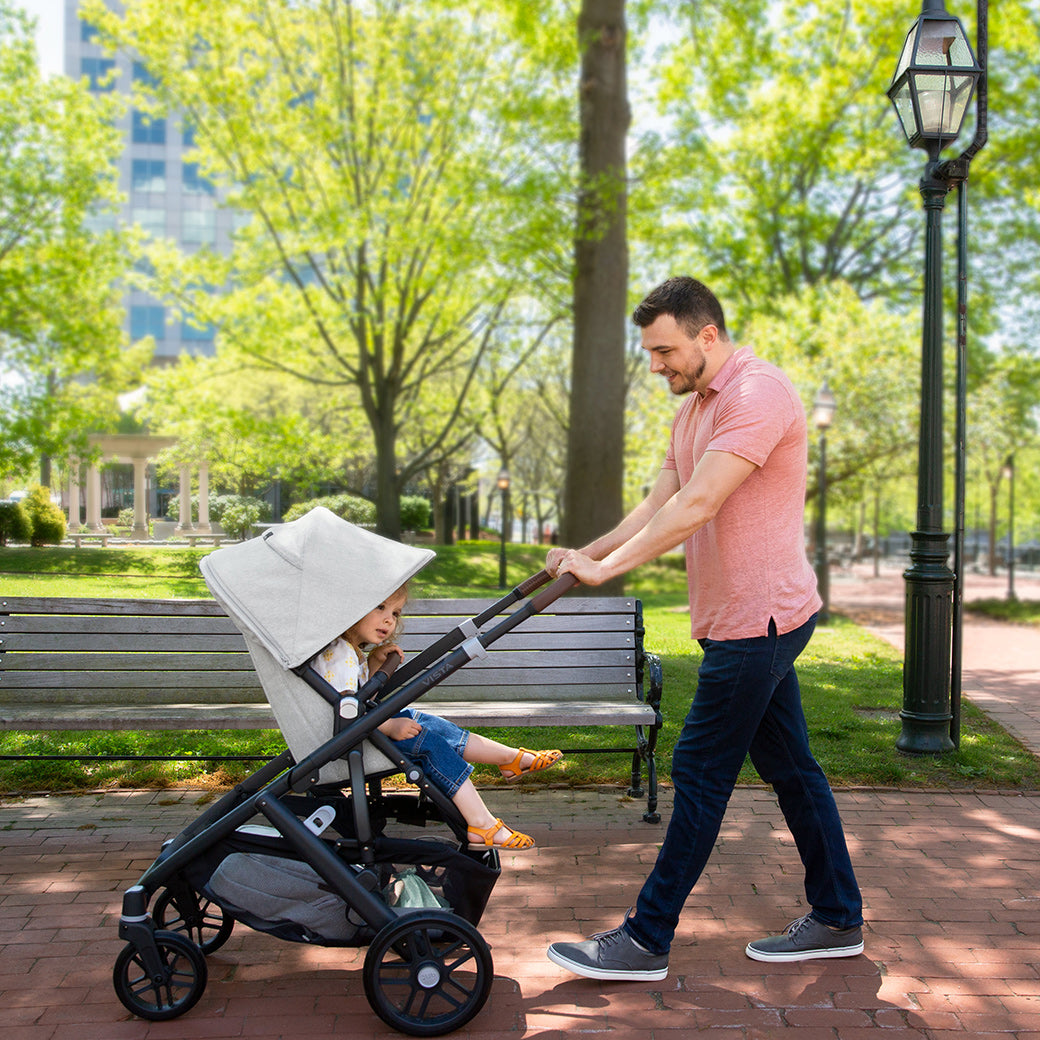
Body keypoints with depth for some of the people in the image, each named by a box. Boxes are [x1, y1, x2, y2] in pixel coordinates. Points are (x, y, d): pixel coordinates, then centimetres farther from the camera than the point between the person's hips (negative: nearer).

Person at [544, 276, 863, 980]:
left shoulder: (759, 393, -17)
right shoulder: (694, 408, 16)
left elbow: (696, 507, -25)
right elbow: (659, 505, 13)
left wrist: (606, 568, -25)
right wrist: (584, 553, 0)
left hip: (759, 617, -10)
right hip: (749, 620, 10)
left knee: (701, 772, -5)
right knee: (788, 764, 14)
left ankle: (647, 941, 4)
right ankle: (838, 920, 26)